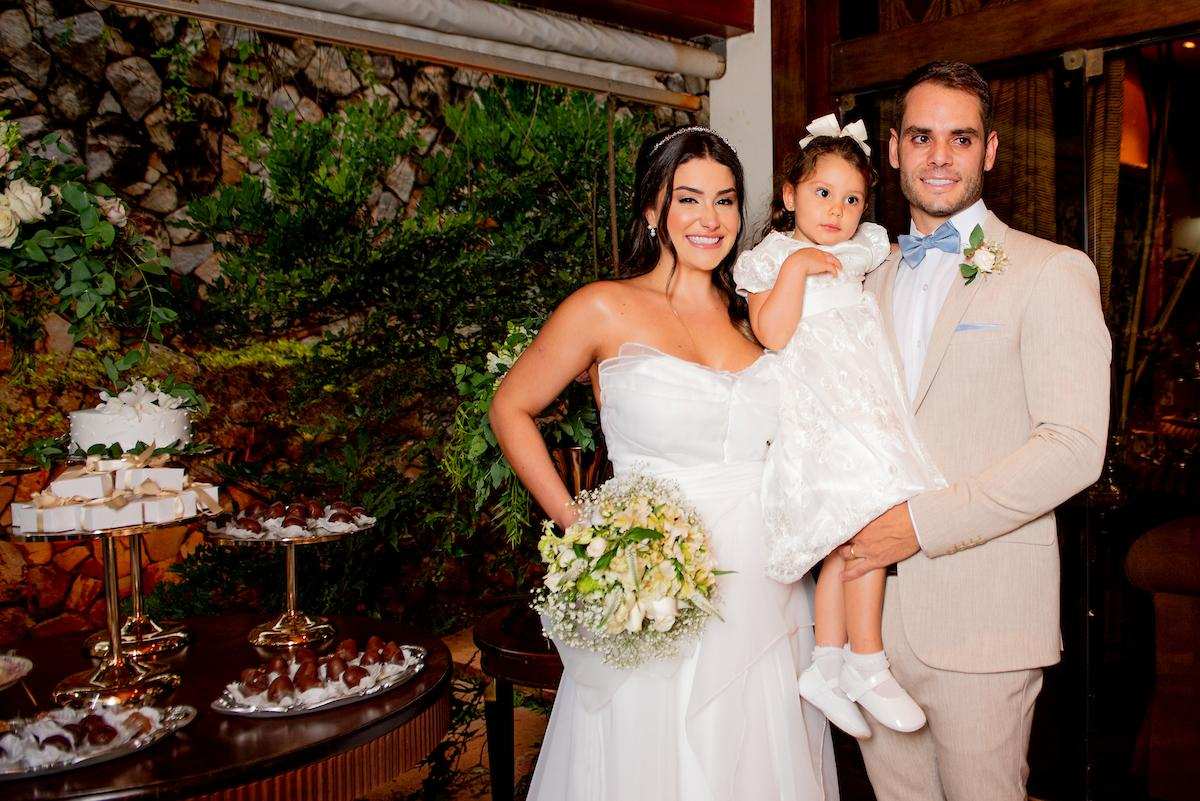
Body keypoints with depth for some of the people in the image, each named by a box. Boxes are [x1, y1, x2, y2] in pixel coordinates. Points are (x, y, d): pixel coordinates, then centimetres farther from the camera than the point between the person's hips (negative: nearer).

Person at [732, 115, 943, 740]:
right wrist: (797, 266, -17)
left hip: (868, 414, 8)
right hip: (818, 416, -7)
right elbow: (772, 333, -15)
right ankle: (866, 664, -3)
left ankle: (826, 665, 16)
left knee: (847, 547, 7)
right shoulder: (773, 258, -1)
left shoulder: (859, 257, 19)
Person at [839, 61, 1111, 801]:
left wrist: (922, 524, -19)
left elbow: (1074, 448, -15)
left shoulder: (1050, 274, -6)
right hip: (873, 606, 5)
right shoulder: (874, 281, 14)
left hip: (980, 615, -5)